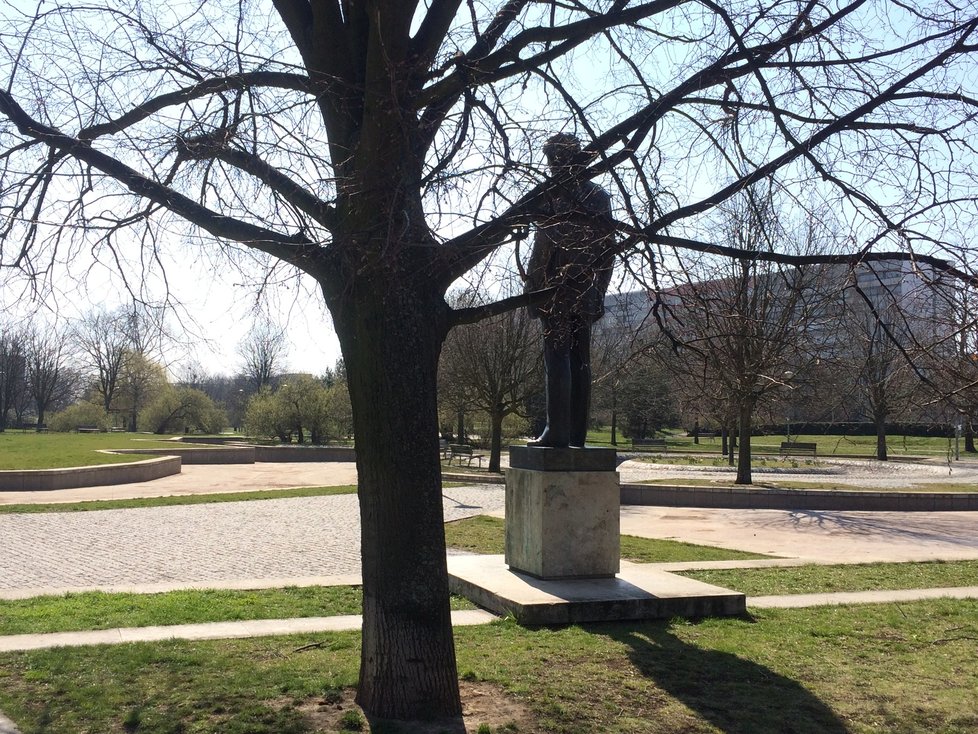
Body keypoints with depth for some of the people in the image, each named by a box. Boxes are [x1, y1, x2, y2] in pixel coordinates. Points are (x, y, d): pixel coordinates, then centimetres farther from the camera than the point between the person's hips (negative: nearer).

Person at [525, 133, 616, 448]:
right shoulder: (600, 196, 12)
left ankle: (557, 432, -8)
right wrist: (598, 288, 16)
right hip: (586, 294, 6)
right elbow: (609, 247, 12)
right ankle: (577, 434, 10)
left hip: (557, 290, -6)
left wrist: (532, 286, -8)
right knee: (580, 361, 8)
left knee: (557, 358, -6)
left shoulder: (553, 194, -7)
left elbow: (545, 243, -13)